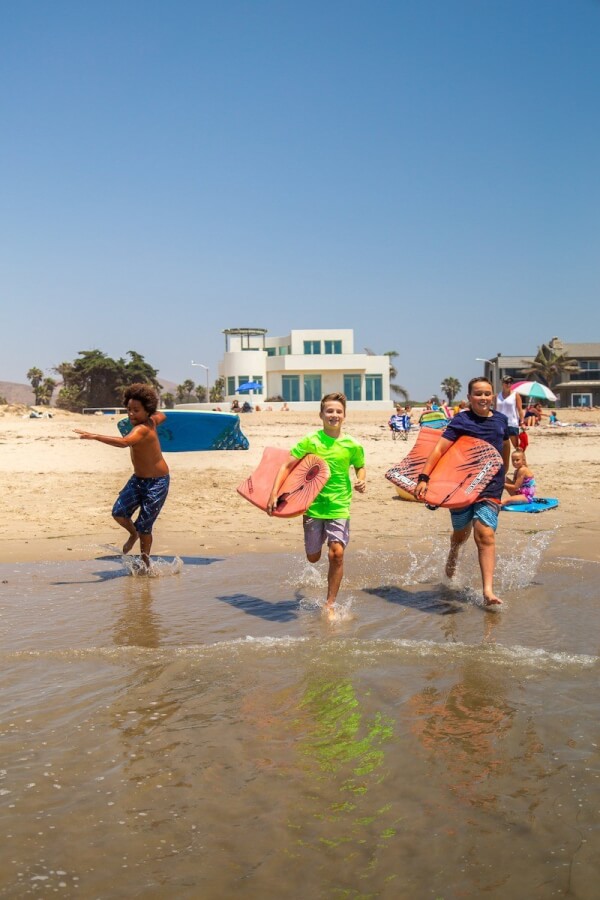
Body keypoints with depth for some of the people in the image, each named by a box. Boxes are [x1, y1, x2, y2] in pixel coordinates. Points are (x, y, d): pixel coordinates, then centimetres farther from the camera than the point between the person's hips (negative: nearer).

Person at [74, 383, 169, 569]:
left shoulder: (142, 429, -27)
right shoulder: (151, 421, -2)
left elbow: (124, 442, -49)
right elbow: (162, 415, 22)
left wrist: (95, 436, -53)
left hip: (157, 483, -8)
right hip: (138, 479, 8)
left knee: (144, 526, -3)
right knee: (119, 512, -7)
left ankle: (145, 562, 19)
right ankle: (133, 534, 23)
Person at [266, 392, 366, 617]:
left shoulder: (352, 445, -3)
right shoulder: (310, 441, -6)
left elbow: (360, 466, 17)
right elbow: (287, 466, -5)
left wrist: (361, 480, -6)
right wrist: (274, 494, -15)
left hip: (339, 507, 0)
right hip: (314, 505, 0)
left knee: (336, 553, -16)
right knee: (313, 557, 10)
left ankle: (330, 605, -2)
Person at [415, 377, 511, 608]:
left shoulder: (501, 420, 6)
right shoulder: (461, 421, -6)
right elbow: (439, 449, -14)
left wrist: (503, 473, 36)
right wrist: (423, 478, -25)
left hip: (490, 486, 1)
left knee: (485, 535, -13)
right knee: (461, 532, 16)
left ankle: (488, 591, -17)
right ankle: (453, 556, 52)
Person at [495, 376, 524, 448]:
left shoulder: (515, 395, -2)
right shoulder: (498, 395, 7)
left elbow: (520, 409, -5)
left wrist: (522, 422, -12)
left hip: (512, 424, -4)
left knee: (516, 446, 0)